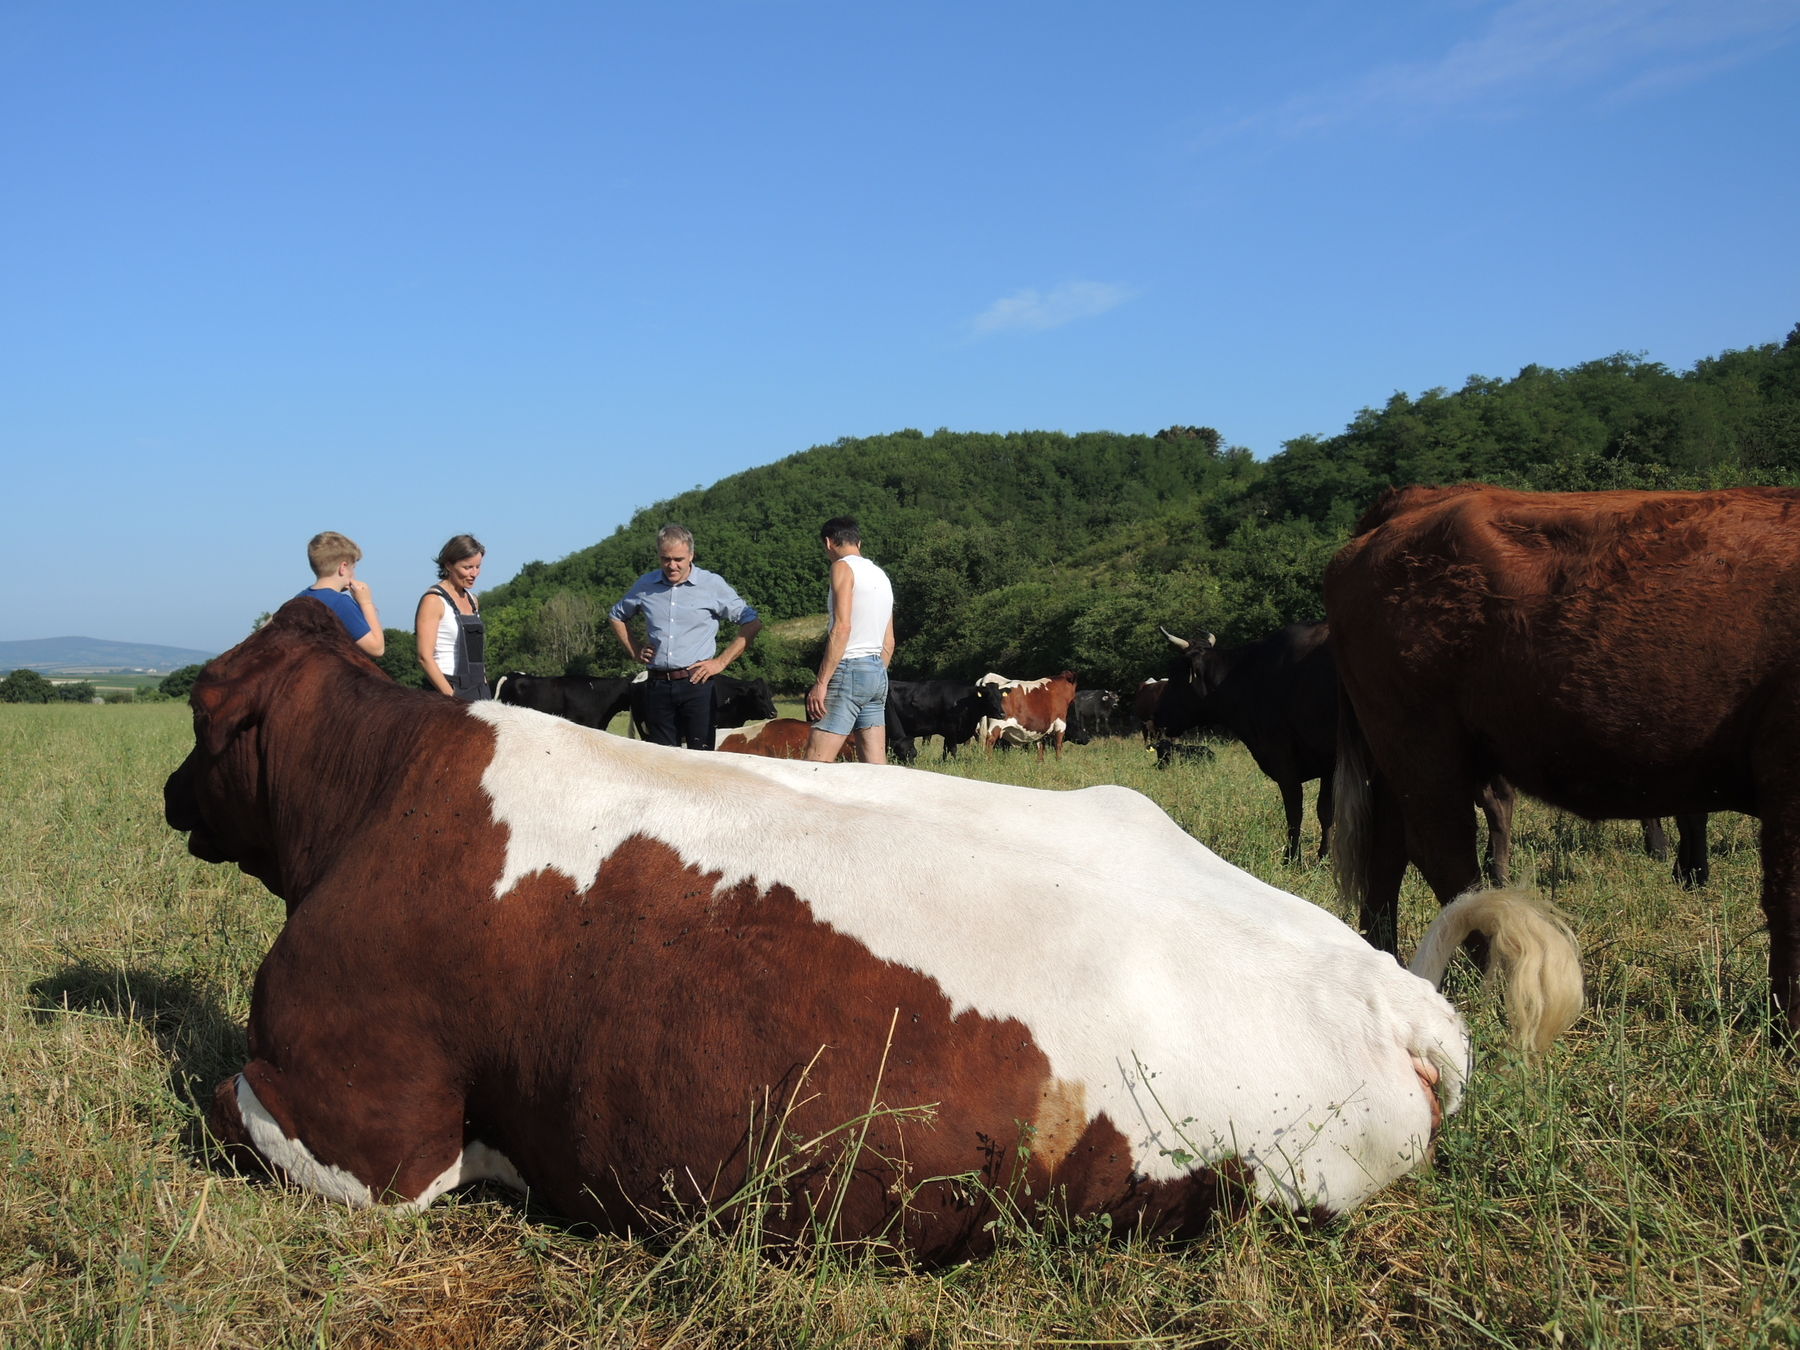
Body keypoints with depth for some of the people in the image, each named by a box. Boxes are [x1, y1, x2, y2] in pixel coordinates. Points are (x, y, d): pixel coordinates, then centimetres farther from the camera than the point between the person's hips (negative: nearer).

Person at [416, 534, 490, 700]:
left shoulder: (472, 600, 16)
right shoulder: (434, 600, -8)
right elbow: (424, 658, -15)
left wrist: (484, 690, 12)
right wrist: (452, 697, -20)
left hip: (480, 691, 7)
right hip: (448, 688, -7)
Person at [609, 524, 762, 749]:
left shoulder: (713, 585, -1)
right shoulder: (645, 586, 9)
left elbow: (752, 623, 1)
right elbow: (617, 615, 27)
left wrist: (721, 662, -4)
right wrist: (635, 651, 13)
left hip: (697, 682, -3)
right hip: (657, 686, 3)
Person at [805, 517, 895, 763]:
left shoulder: (843, 567, -5)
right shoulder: (881, 576, 19)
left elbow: (842, 628, -16)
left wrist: (821, 683, -18)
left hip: (849, 669, -8)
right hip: (878, 672, 9)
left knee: (816, 763, -12)